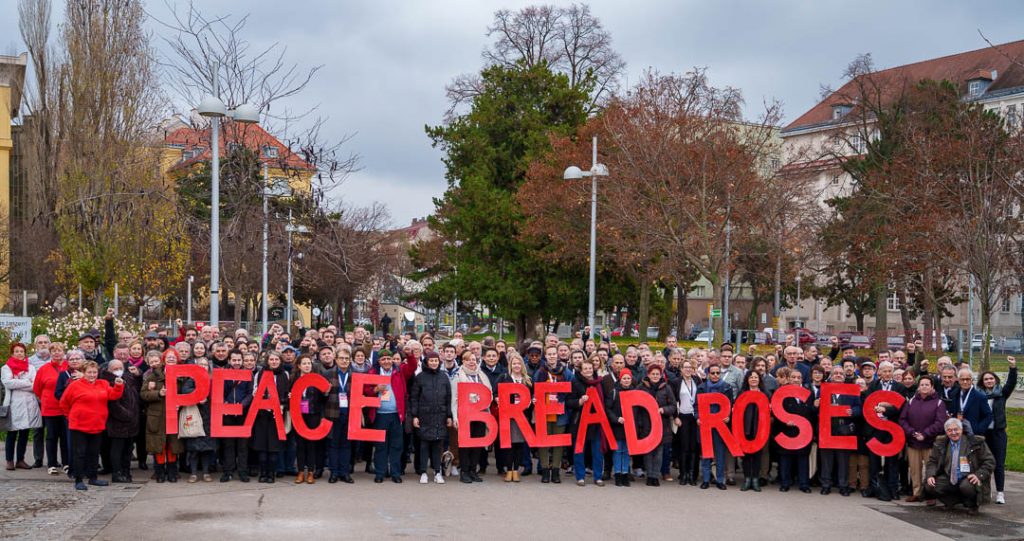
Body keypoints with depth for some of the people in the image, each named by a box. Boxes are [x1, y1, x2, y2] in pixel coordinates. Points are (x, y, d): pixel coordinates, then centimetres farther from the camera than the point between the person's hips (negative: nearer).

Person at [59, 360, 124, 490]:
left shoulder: (103, 384, 8)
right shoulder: (75, 385, -5)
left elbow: (113, 395, -4)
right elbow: (64, 403, 3)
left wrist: (118, 386, -20)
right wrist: (70, 416, 7)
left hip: (98, 426, 5)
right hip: (79, 426, -5)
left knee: (94, 453, 14)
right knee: (80, 453, 0)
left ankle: (92, 477, 25)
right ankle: (78, 480, 5)